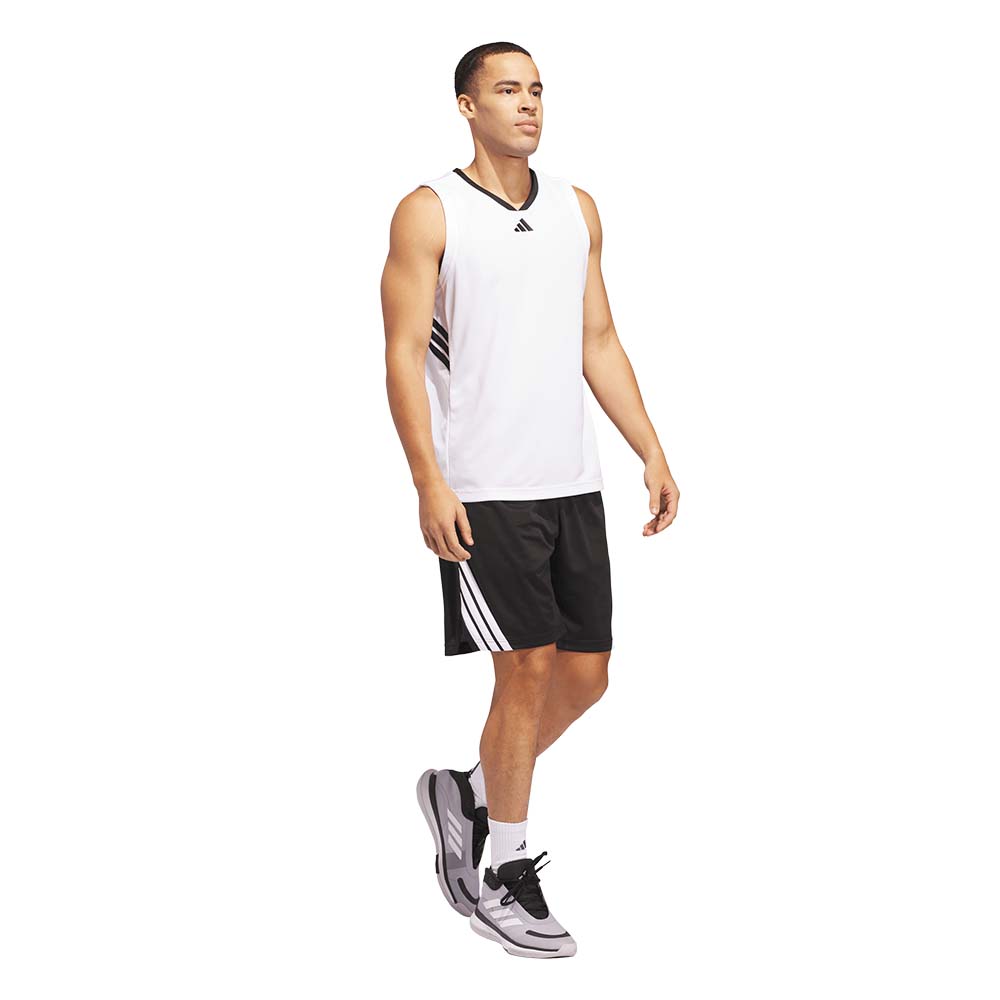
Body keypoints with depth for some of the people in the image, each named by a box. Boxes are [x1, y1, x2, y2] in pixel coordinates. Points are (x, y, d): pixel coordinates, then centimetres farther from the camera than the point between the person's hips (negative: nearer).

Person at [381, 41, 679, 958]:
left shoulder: (577, 209, 13)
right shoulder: (430, 213, -4)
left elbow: (599, 344, 16)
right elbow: (404, 355, -8)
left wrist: (653, 453, 9)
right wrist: (430, 484, -16)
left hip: (573, 482, 6)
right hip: (483, 491, -6)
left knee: (586, 674, 7)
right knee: (529, 669, -6)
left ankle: (468, 795, 30)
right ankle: (502, 879, 9)